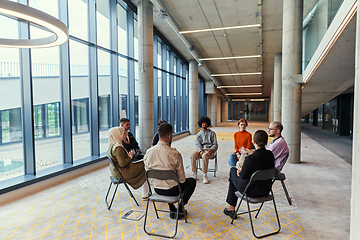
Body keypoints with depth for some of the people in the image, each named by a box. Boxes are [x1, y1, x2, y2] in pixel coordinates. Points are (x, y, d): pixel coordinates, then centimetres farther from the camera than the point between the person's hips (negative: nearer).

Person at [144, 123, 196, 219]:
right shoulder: (175, 154, -24)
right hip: (172, 190, -4)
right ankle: (179, 210, 22)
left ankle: (172, 210, 37)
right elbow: (182, 179, -14)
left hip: (156, 189, 5)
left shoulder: (149, 152, -12)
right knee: (192, 181, 23)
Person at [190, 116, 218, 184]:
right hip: (201, 150, 2)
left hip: (209, 150, -2)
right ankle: (194, 173, -21)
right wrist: (200, 151, -19)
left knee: (205, 155, -38)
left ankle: (205, 175, -30)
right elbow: (197, 144, 3)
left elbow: (215, 145, 7)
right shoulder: (198, 134, 19)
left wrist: (211, 150, -15)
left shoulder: (212, 133, 14)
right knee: (193, 155, -30)